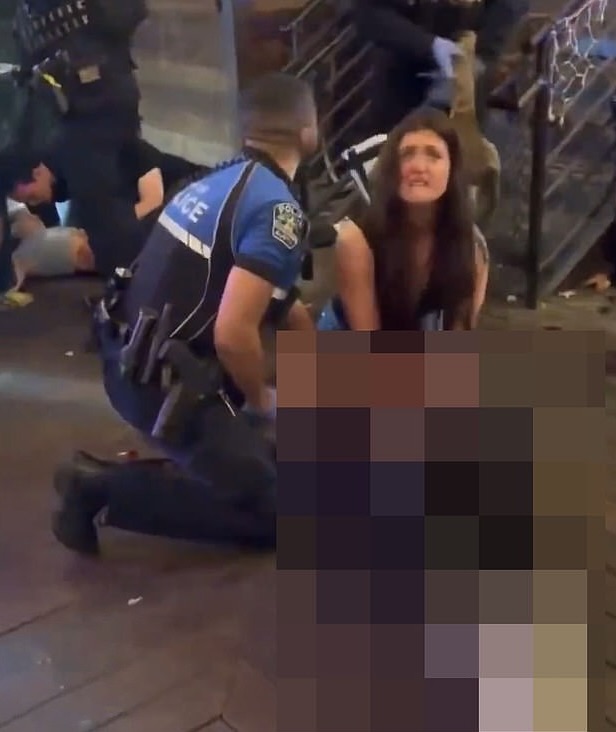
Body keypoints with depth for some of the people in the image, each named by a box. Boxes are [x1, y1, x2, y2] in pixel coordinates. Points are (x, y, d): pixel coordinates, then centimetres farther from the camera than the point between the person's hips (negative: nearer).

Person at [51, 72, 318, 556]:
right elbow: (234, 333, -26)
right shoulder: (278, 209, -18)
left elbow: (273, 300, 19)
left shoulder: (225, 177, 10)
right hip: (166, 382, -9)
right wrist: (261, 401, -6)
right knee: (272, 513, 2)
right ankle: (103, 488, -2)